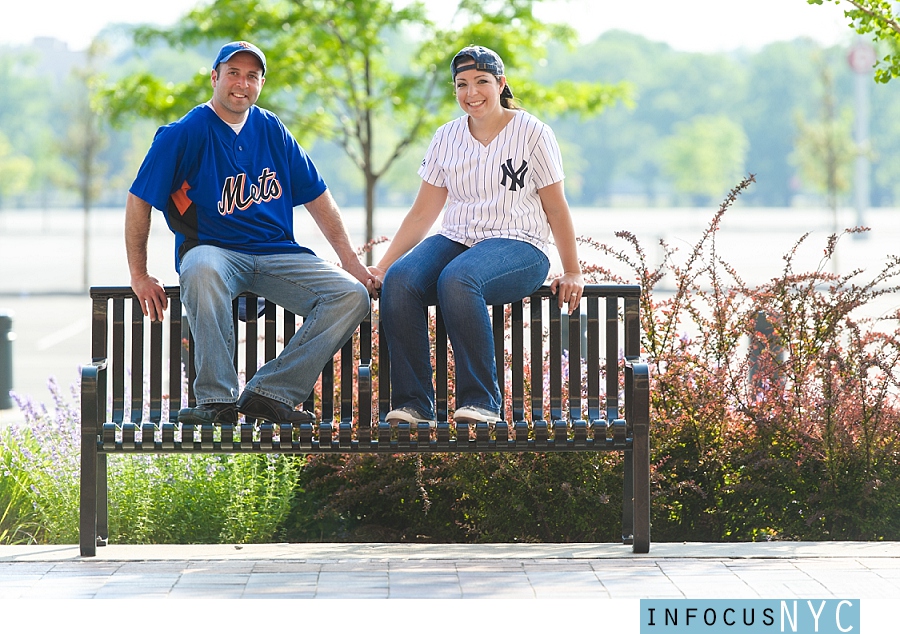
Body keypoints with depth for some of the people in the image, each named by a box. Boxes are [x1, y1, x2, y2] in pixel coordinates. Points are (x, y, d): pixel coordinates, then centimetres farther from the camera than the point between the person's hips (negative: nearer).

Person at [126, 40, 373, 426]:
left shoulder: (272, 131, 11)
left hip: (278, 252, 5)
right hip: (215, 249, -5)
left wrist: (350, 260, 12)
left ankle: (269, 394, -22)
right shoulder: (185, 134, -3)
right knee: (203, 271, -42)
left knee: (352, 296, -18)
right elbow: (139, 201, -3)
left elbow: (316, 196, 17)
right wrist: (139, 277, -7)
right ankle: (216, 400, -37)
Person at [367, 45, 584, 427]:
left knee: (457, 278, -39)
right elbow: (422, 213, 14)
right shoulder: (446, 138, 13)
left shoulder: (531, 134, 1)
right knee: (399, 280, -29)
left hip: (518, 246, -5)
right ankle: (412, 404, -27)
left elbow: (556, 209, 5)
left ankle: (481, 401, -32)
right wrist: (381, 266, 6)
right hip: (456, 240, 5)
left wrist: (572, 273, 3)